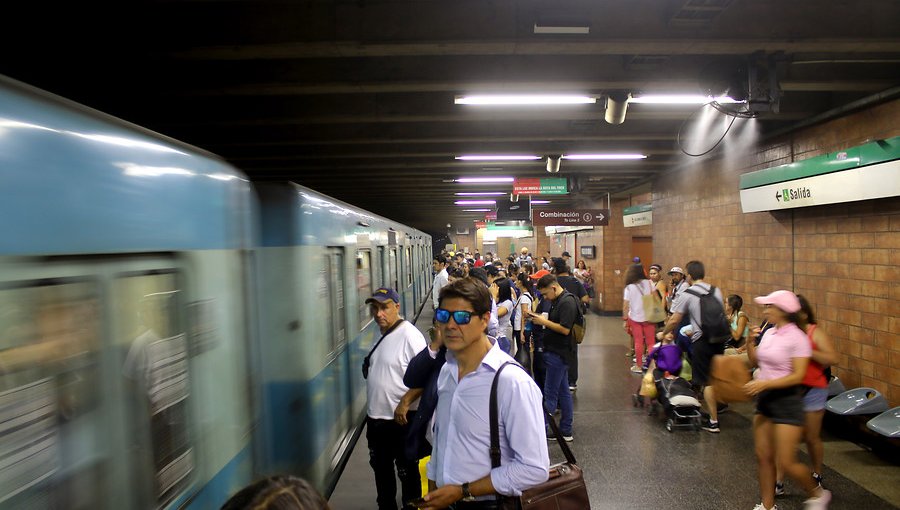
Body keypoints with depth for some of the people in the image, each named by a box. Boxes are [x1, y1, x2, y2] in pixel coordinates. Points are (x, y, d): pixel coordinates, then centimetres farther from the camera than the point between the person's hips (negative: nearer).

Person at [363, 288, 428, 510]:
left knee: (407, 472, 8)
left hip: (401, 419, -8)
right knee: (380, 467, 22)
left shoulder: (409, 335, -19)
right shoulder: (382, 335, 7)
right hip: (376, 418, 9)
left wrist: (405, 402, -25)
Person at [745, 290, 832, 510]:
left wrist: (765, 383, -26)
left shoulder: (797, 338, -15)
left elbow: (798, 376, -20)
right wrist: (749, 341, 1)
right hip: (765, 400, 7)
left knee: (787, 462, -1)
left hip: (787, 401, -7)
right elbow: (755, 360, 17)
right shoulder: (769, 333, 7)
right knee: (764, 457, 10)